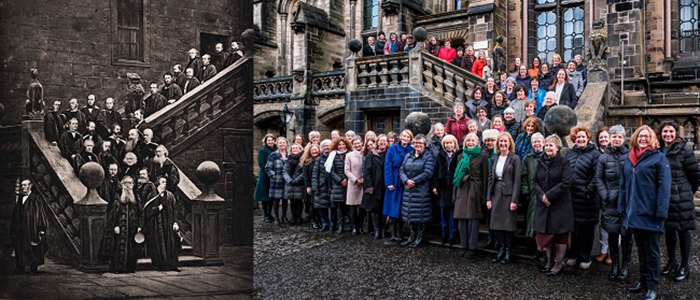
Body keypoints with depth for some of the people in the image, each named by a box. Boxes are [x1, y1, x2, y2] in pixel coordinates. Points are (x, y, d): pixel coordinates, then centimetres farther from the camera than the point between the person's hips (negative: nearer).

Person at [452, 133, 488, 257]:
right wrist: (455, 193, 9)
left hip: (475, 191, -4)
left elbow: (485, 177, -1)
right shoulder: (460, 156, 15)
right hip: (462, 190, 4)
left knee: (473, 219, -3)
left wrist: (483, 195, -7)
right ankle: (464, 246, 13)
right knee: (462, 219, 4)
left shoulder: (482, 156, 2)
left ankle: (472, 248, 4)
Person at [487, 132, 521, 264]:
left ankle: (508, 252, 11)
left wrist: (514, 200, -15)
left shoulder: (515, 159, -5)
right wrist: (488, 198, 5)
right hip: (496, 194, 5)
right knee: (498, 223, 8)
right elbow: (491, 178, 11)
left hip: (508, 195, -5)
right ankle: (501, 250, 19)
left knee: (508, 224, 0)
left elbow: (517, 181, -10)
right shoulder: (495, 159, 11)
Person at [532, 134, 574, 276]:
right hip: (542, 204, 5)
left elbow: (566, 182, -14)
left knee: (559, 235, 2)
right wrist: (541, 195, -12)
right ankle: (550, 260, 24)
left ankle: (559, 264, 13)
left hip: (559, 204, -5)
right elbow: (535, 182, 6)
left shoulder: (564, 162, -6)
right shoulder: (541, 162, 9)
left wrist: (549, 195, -17)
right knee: (545, 233, 9)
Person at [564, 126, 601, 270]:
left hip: (587, 199, -4)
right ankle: (572, 255, 22)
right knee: (572, 227, 9)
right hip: (571, 197, 4)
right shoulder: (569, 153, 13)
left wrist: (589, 191, -15)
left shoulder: (595, 154, -4)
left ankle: (585, 258, 16)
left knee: (587, 229, 5)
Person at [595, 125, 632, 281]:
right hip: (610, 202, 2)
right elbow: (598, 178, 7)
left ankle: (625, 266, 15)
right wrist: (605, 195, -3)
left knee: (626, 234, 2)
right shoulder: (603, 157, 7)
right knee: (612, 233, 6)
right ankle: (614, 265, 18)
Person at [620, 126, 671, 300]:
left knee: (651, 250, 4)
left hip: (650, 214, -5)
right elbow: (623, 185, 15)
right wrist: (622, 207, 10)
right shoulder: (629, 159, 13)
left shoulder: (659, 158, -5)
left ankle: (652, 286, 14)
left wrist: (661, 212, -18)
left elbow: (664, 186, -12)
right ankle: (643, 280, 27)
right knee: (641, 248, 16)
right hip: (634, 213, 5)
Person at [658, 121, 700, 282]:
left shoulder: (684, 150, -8)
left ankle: (684, 266, 16)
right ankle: (671, 262, 30)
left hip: (681, 198, -5)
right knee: (669, 229, 15)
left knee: (683, 230, 4)